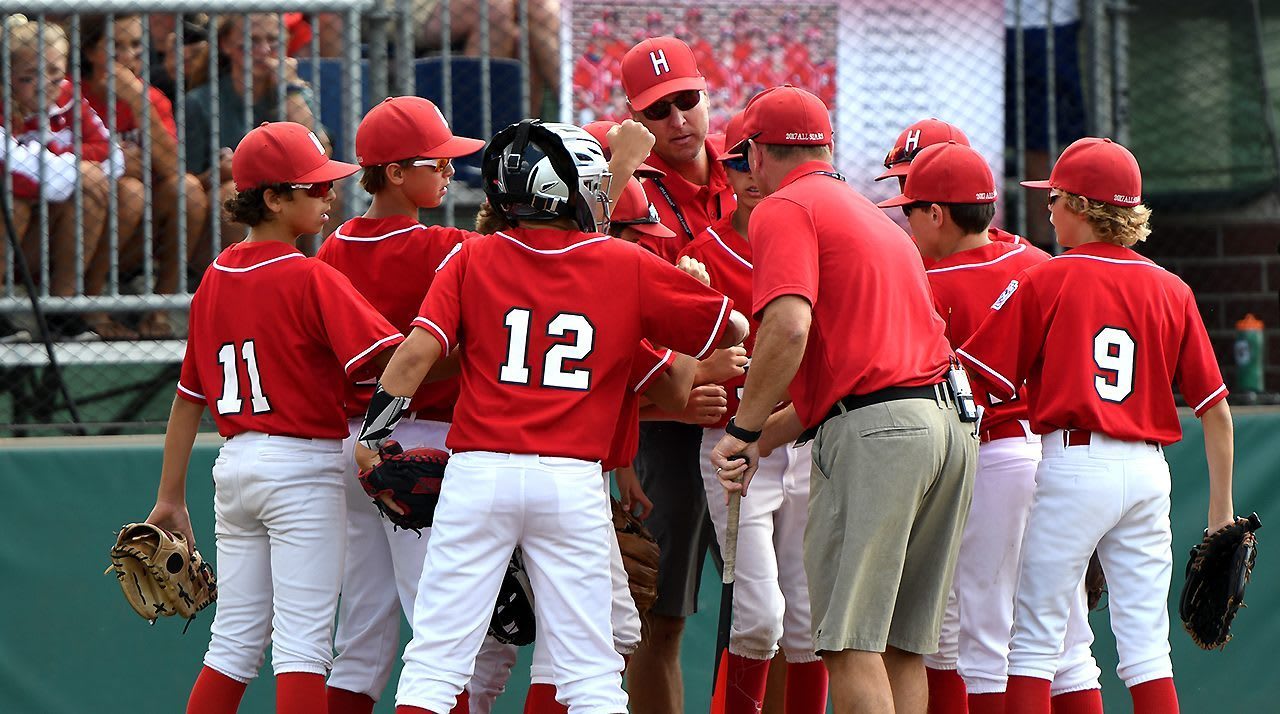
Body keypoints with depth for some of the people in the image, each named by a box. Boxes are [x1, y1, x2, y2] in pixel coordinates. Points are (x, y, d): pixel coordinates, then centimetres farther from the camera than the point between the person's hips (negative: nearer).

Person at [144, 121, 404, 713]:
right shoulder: (310, 279, -11)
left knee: (234, 643, 11)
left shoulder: (216, 278, 9)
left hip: (235, 464, 7)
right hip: (303, 465, -7)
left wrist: (171, 498, 17)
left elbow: (188, 396, 13)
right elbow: (392, 358, -23)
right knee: (303, 642, -6)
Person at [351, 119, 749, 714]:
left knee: (435, 659, 1)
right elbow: (732, 329, 11)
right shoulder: (627, 267, 5)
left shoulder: (474, 258, 5)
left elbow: (418, 352, -5)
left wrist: (372, 434, 4)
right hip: (573, 481, 0)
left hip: (478, 471, 0)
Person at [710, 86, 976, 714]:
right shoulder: (873, 215, 27)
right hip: (950, 424, 8)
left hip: (873, 432, -8)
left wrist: (743, 431, -8)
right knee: (902, 646, 11)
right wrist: (766, 438, 24)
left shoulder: (784, 210, 0)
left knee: (851, 644, -8)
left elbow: (789, 327, -17)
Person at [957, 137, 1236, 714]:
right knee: (1145, 643, 6)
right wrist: (1221, 508, 13)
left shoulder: (1043, 282, -3)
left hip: (1072, 465, -4)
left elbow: (975, 380, -7)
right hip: (1148, 470, 4)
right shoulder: (1170, 291, 8)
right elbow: (1215, 408, 7)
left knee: (1035, 637, 0)